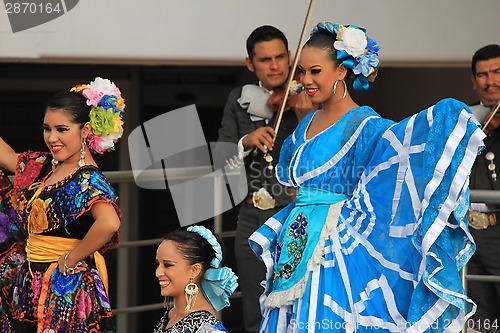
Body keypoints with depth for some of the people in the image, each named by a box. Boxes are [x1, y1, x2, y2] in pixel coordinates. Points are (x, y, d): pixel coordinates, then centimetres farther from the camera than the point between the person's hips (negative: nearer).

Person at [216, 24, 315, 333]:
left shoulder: (305, 99, -4)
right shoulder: (239, 100, 8)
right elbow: (221, 157, 6)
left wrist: (305, 120, -28)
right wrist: (246, 143, -14)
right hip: (253, 219, 4)